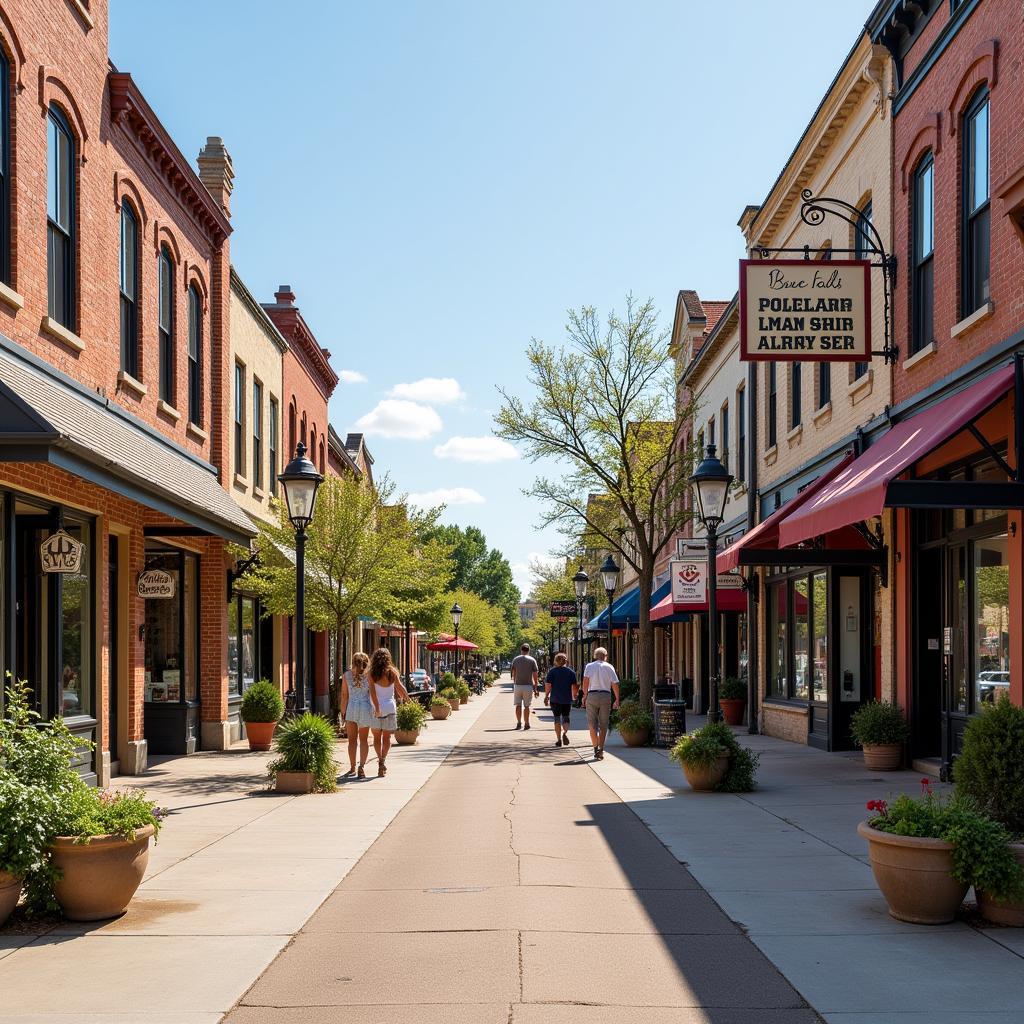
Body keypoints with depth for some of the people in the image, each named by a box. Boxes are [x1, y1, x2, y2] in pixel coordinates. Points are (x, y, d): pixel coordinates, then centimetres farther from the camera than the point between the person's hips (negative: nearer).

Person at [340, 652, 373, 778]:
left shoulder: (346, 675, 1)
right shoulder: (368, 675, -2)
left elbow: (344, 695, 1)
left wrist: (343, 712, 6)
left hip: (351, 707, 0)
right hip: (365, 707, 0)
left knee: (352, 740, 10)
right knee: (364, 739, 7)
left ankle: (352, 767, 11)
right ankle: (362, 766, -7)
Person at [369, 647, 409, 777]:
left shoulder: (372, 673, -6)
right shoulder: (392, 672, -2)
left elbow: (372, 691, -15)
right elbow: (400, 687, 2)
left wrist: (377, 707, -18)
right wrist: (406, 698, 20)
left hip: (377, 707, -1)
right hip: (390, 707, 1)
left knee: (377, 737, 12)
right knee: (386, 737, 9)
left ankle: (380, 759, -1)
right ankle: (383, 759, -4)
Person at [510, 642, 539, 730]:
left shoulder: (515, 659, 4)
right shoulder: (532, 660, -2)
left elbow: (513, 674, 7)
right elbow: (535, 676, -3)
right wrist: (536, 688, 2)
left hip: (517, 685, 1)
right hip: (528, 686, -1)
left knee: (518, 705, 10)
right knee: (526, 706, 5)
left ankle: (519, 723, 11)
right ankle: (526, 724, 7)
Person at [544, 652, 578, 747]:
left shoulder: (552, 671, -3)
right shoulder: (571, 672, 1)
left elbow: (548, 685, -6)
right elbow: (574, 686, 1)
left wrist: (546, 696, 5)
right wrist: (574, 696, 17)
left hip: (555, 699, -1)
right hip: (567, 699, 1)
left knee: (557, 718, 7)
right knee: (565, 717, 12)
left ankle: (559, 739, 6)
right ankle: (565, 732, -16)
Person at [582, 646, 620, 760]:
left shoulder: (589, 666, 6)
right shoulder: (609, 667, 7)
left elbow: (586, 680, -9)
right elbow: (615, 684, 3)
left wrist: (585, 695, -3)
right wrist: (617, 700, 9)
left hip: (592, 695, 0)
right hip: (606, 696, 0)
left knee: (592, 725, 6)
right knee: (603, 725, 7)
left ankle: (596, 748, -4)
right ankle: (601, 750, -1)